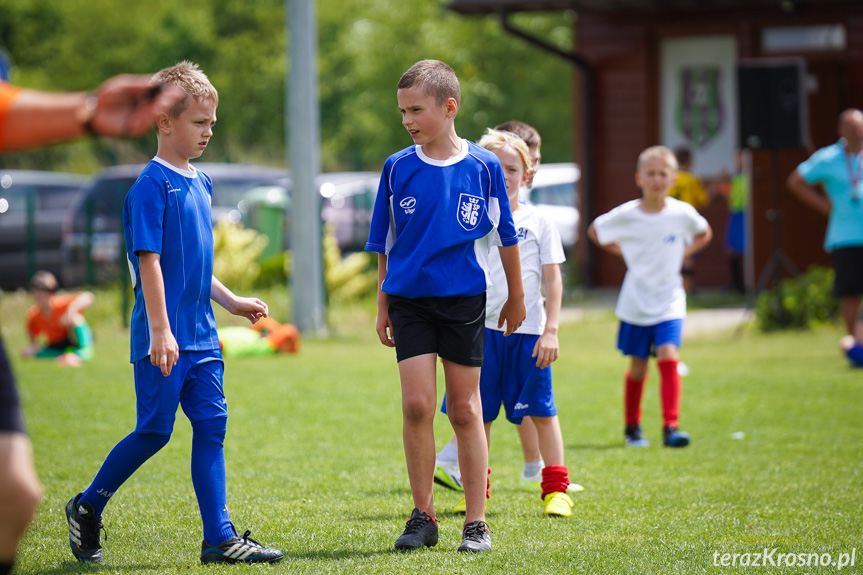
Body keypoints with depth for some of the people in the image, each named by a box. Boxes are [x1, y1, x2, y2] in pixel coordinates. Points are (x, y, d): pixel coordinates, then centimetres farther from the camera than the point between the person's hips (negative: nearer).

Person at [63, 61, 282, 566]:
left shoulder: (201, 182, 14)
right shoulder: (152, 184, -12)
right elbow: (148, 260, -17)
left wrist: (233, 302, 19)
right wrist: (160, 330, -22)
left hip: (201, 335, 8)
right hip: (164, 339, -8)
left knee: (212, 424, 2)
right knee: (155, 430, -1)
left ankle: (220, 538, 3)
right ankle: (87, 507, 18)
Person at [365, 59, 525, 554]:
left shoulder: (484, 166, -2)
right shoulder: (398, 168, 1)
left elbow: (505, 235, 8)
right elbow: (386, 244, 10)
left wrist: (517, 296, 14)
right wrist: (383, 305, 11)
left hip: (465, 300, -1)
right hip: (409, 300, 1)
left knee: (465, 410, 4)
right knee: (417, 405, -7)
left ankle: (477, 522, 10)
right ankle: (423, 516, 5)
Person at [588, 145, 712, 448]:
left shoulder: (682, 213, -7)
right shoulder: (625, 215, -9)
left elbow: (704, 234, 13)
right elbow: (595, 231, 8)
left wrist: (682, 254, -1)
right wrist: (624, 253, 0)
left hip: (669, 301, 0)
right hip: (636, 301, 0)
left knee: (668, 356, -18)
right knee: (638, 367, 9)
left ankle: (670, 426, -18)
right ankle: (632, 426, 27)